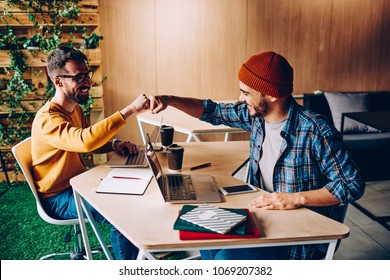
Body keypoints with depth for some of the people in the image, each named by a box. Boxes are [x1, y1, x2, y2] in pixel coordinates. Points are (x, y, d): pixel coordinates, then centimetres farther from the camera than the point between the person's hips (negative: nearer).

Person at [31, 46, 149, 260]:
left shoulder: (75, 109, 4)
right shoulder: (48, 119, -26)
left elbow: (89, 143, 16)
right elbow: (85, 141, -44)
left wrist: (114, 144, -7)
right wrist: (129, 110, -46)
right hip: (59, 197, -9)